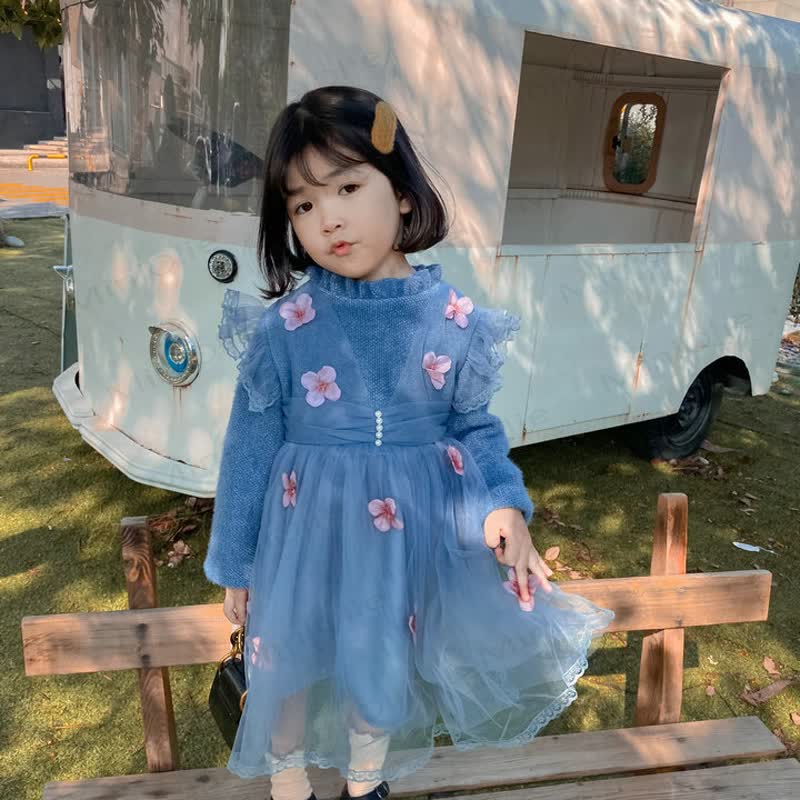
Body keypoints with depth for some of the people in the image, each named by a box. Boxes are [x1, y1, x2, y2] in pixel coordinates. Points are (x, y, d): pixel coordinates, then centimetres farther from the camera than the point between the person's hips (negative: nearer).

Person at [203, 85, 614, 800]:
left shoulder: (455, 321, -10)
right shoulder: (283, 326, -15)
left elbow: (476, 429, 1)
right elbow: (250, 448, -6)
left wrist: (506, 507, -15)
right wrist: (235, 560, 1)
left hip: (411, 534, 2)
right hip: (309, 534, -1)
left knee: (383, 667, 23)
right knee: (293, 668, 18)